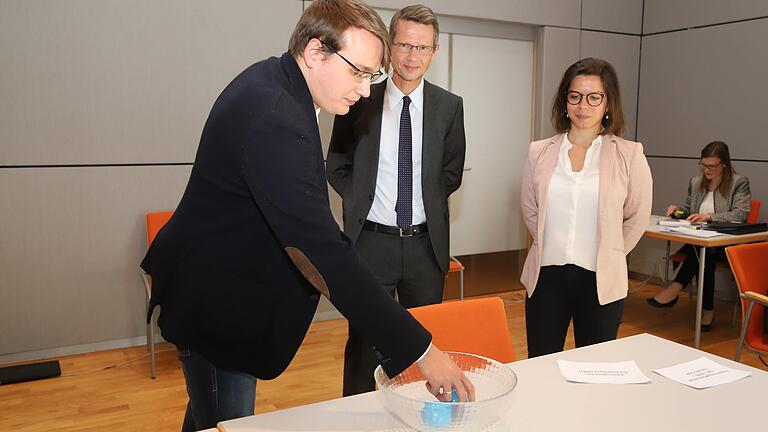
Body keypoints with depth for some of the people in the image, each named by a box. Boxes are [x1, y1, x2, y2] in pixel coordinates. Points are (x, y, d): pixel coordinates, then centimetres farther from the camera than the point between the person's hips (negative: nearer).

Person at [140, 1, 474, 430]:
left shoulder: (272, 78, 0)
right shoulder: (276, 121, -33)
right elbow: (329, 256, -36)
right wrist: (420, 349, -33)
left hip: (230, 280, 10)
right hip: (214, 302, -10)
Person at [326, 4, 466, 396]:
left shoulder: (449, 106, 1)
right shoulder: (360, 99, -4)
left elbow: (452, 173, 11)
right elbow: (336, 166, 5)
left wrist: (428, 203, 1)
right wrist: (362, 202, -3)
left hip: (426, 243, 2)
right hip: (371, 241, -2)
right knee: (364, 340, 10)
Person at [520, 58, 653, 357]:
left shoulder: (629, 155, -4)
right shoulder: (540, 152, 2)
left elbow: (637, 218, 5)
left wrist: (608, 255, 9)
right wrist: (552, 247, 12)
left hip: (600, 280, -1)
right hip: (546, 276, 2)